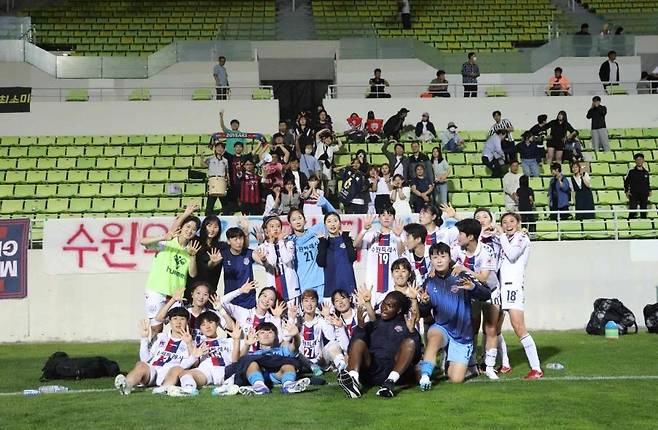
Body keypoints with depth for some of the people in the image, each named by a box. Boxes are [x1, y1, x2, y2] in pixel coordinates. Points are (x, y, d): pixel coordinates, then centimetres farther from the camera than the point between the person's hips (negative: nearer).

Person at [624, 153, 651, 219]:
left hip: (644, 195, 4)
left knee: (644, 213, 8)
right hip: (634, 195, -4)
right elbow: (626, 181, 4)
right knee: (632, 212, -7)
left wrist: (649, 190, 12)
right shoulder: (631, 171, -3)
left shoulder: (646, 172, 9)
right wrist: (626, 191, -1)